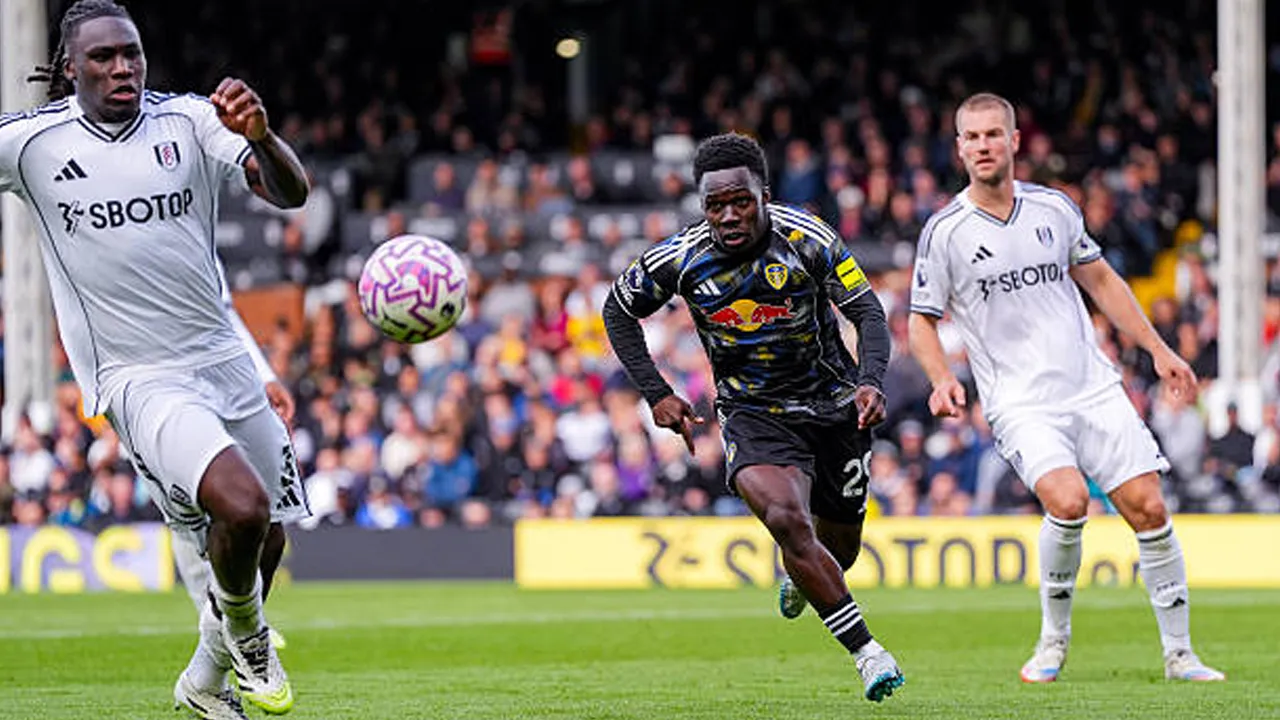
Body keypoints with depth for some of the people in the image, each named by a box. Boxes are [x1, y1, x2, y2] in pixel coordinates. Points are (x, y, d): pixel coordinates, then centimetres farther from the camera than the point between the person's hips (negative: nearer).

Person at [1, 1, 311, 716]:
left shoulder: (188, 120, -2)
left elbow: (290, 193, -12)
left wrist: (260, 137, -32)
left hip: (224, 358, 4)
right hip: (139, 379, -4)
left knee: (260, 543, 13)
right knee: (240, 507, -26)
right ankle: (243, 629, 6)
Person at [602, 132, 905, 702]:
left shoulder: (805, 238, -18)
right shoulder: (681, 259, -14)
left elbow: (868, 312, -12)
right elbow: (619, 311, 4)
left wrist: (870, 382, -30)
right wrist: (656, 394, -4)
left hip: (832, 406, 1)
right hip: (753, 414, -1)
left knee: (838, 546, 12)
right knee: (787, 519, -27)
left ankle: (797, 572, 52)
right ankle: (866, 652, -17)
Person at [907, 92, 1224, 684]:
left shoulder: (1055, 208, 7)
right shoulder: (944, 231, -3)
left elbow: (1100, 280, 19)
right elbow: (922, 319, 6)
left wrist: (1158, 350, 15)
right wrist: (942, 380, -12)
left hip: (1093, 387, 4)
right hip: (1020, 403, -4)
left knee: (1148, 506, -6)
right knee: (1068, 501, -27)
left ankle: (1179, 653, 6)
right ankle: (1053, 642, -6)